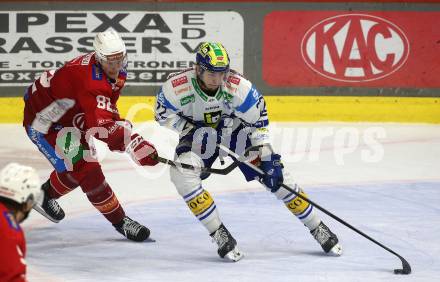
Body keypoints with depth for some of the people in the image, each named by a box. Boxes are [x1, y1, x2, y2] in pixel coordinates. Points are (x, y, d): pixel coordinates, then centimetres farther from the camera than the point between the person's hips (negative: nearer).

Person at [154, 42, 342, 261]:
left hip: (234, 130, 0)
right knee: (182, 173, -28)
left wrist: (268, 158, -22)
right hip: (198, 136, 0)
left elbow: (259, 122, -19)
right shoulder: (177, 86, -30)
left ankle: (317, 228, 7)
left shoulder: (238, 86, -29)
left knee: (275, 175, -8)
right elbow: (163, 114, -10)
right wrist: (190, 130, -20)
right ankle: (220, 235, -16)